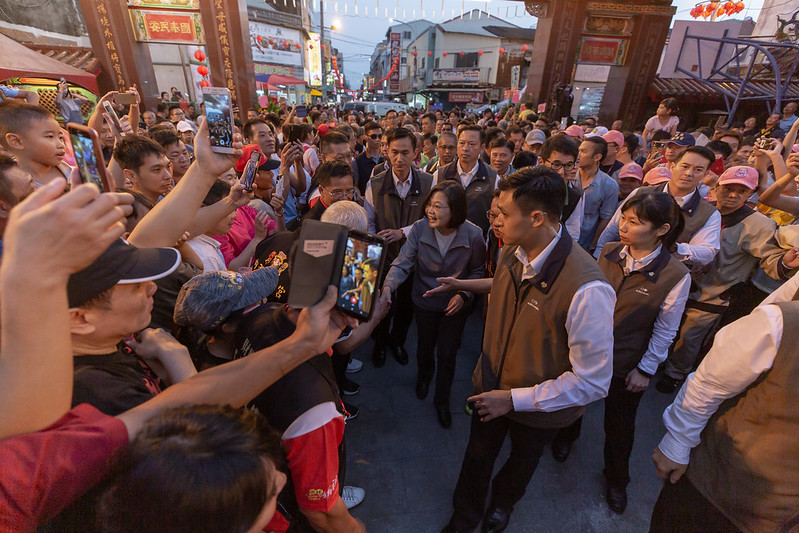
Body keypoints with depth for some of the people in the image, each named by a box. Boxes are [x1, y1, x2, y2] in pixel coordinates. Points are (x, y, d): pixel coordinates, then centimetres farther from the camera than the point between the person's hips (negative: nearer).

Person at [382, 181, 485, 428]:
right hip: (425, 303, 1)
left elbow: (477, 271, -4)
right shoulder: (420, 229, -21)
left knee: (447, 354, 10)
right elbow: (402, 264, -21)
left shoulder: (473, 235, -21)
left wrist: (464, 294, -18)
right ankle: (424, 375, 61)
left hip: (455, 305, -1)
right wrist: (388, 286, -39)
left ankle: (442, 400, 40)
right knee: (425, 347, 22)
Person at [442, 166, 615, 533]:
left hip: (539, 407, -3)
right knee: (477, 457, 24)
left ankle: (503, 501, 65)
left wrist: (514, 399, -23)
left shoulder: (586, 289, -35)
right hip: (492, 387, 4)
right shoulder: (511, 253, -14)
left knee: (521, 461, 29)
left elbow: (593, 382, -27)